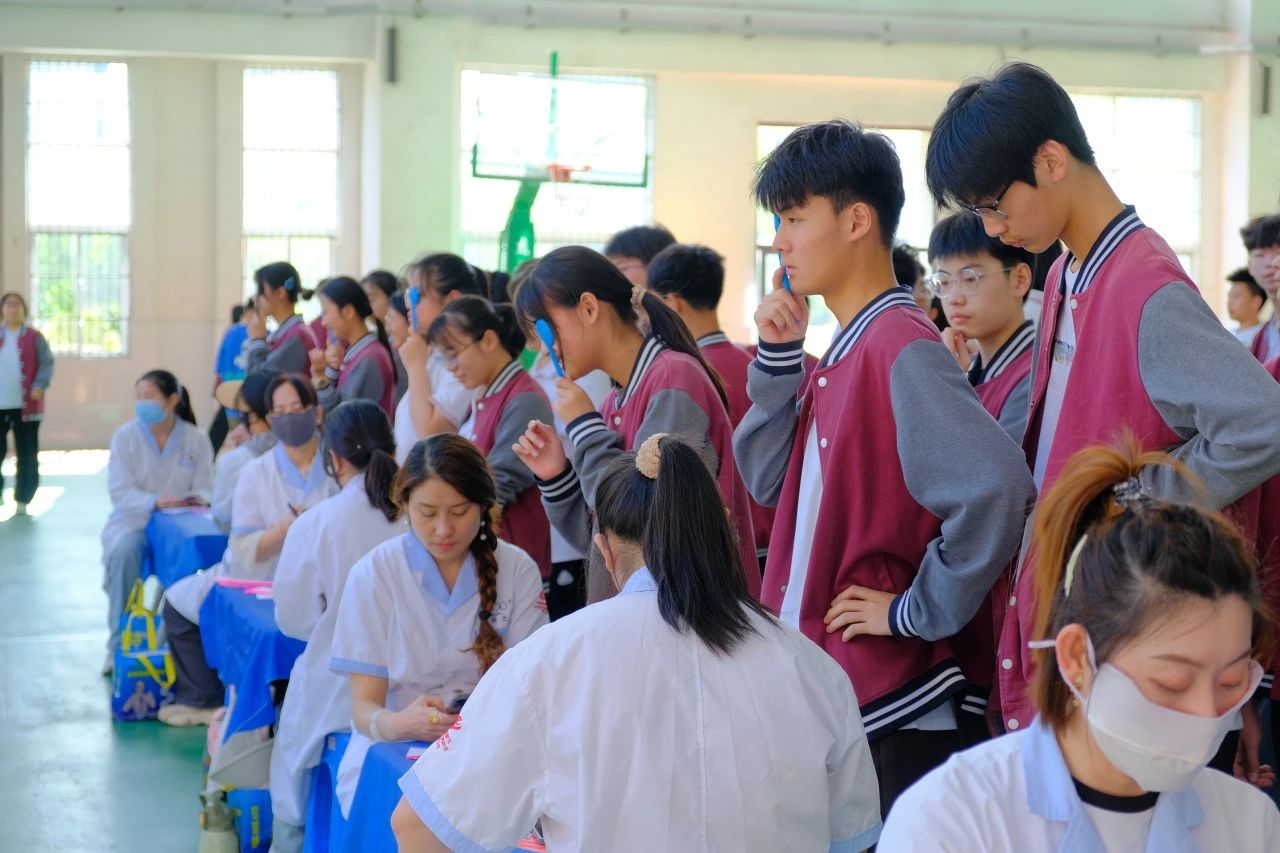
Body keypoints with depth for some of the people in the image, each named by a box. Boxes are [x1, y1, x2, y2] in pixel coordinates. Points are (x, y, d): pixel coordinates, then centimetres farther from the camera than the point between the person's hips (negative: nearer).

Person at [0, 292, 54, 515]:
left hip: (25, 405, -2)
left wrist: (40, 386, -19)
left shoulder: (34, 338, 3)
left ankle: (22, 501, 12)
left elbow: (46, 363, -3)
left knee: (27, 455, 2)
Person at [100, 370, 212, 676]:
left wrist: (198, 498, -26)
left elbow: (204, 488, -1)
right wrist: (154, 501, -27)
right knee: (124, 551, -34)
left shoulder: (196, 439, 0)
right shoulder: (125, 436, -1)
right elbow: (120, 491, -9)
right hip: (133, 520, 0)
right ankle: (120, 644, -20)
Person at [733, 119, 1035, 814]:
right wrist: (778, 356, 1)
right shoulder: (842, 353, 9)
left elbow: (995, 488, -30)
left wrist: (916, 613, -20)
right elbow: (769, 483, 12)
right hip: (819, 688, 9)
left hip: (886, 710, -9)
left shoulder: (902, 348, -18)